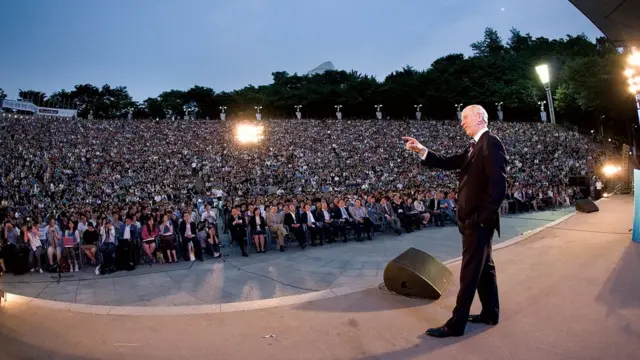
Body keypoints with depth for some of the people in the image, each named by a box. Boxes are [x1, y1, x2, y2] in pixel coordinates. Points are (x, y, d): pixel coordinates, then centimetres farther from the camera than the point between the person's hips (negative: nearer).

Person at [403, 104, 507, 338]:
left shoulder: (491, 143, -15)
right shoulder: (475, 146, 15)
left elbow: (498, 186, -22)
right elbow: (448, 163, 13)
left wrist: (481, 218, -20)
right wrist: (422, 150, 1)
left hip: (478, 221, -10)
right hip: (473, 220, 10)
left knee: (469, 272, -3)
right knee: (484, 267, 17)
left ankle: (456, 325, 5)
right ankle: (490, 313, 30)